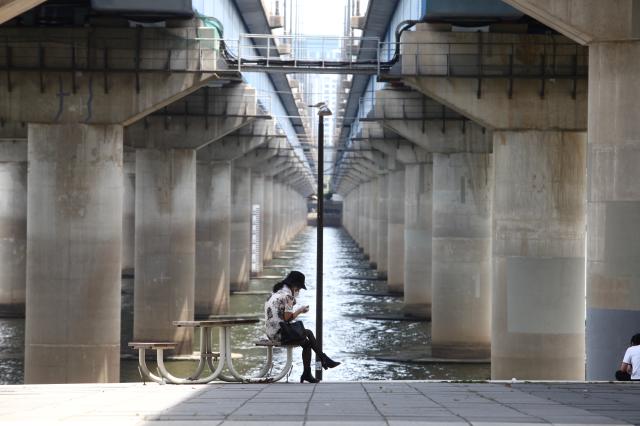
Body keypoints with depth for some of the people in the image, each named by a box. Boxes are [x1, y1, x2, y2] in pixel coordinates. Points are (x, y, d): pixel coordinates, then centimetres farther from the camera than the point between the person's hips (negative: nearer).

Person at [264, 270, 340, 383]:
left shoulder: (278, 292, 15)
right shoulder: (287, 295, -14)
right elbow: (287, 318, -19)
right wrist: (300, 311, -2)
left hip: (271, 332, 10)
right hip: (279, 333, -10)